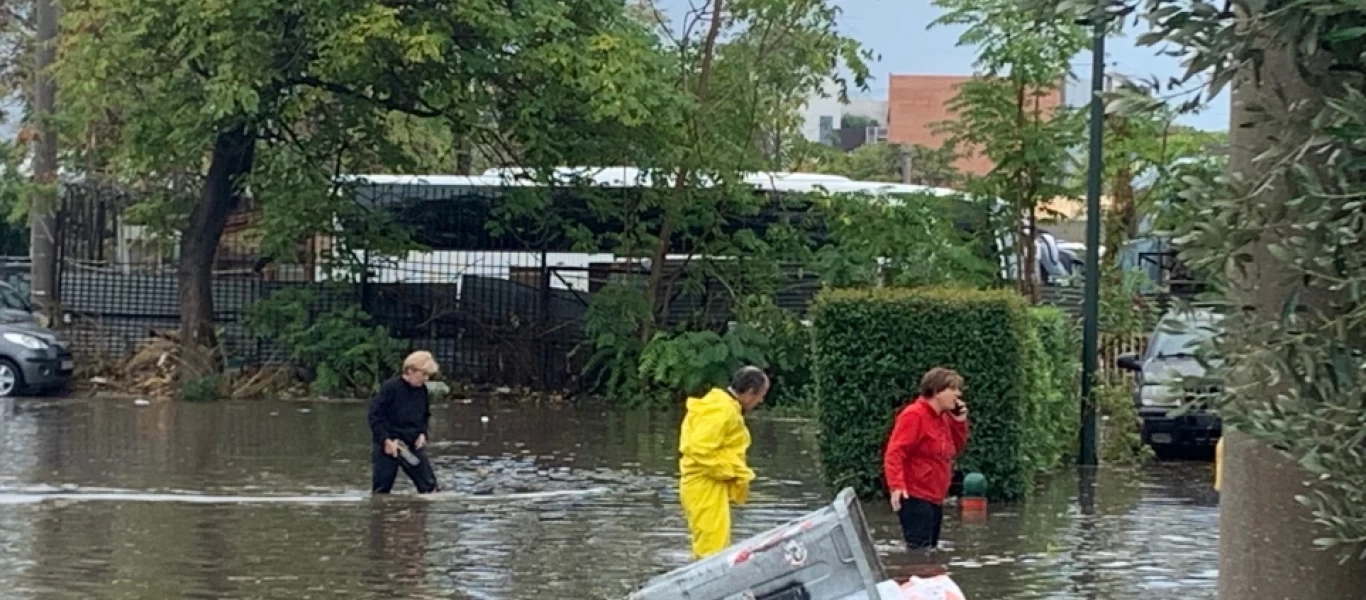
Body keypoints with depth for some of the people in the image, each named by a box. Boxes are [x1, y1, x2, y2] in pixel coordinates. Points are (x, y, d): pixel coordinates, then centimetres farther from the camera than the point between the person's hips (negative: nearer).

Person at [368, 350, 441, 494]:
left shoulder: (422, 390, 4)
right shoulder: (390, 388, -16)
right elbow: (374, 415, -14)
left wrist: (422, 433, 2)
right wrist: (386, 440, -19)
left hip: (413, 445, 5)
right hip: (387, 446, -5)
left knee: (429, 485, 0)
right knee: (381, 489, 2)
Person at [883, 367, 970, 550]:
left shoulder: (943, 418, 12)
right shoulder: (914, 415, -14)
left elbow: (955, 451, 20)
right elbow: (894, 453, -20)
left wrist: (960, 422, 6)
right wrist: (896, 485, -32)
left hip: (935, 498, 10)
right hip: (915, 498, -10)